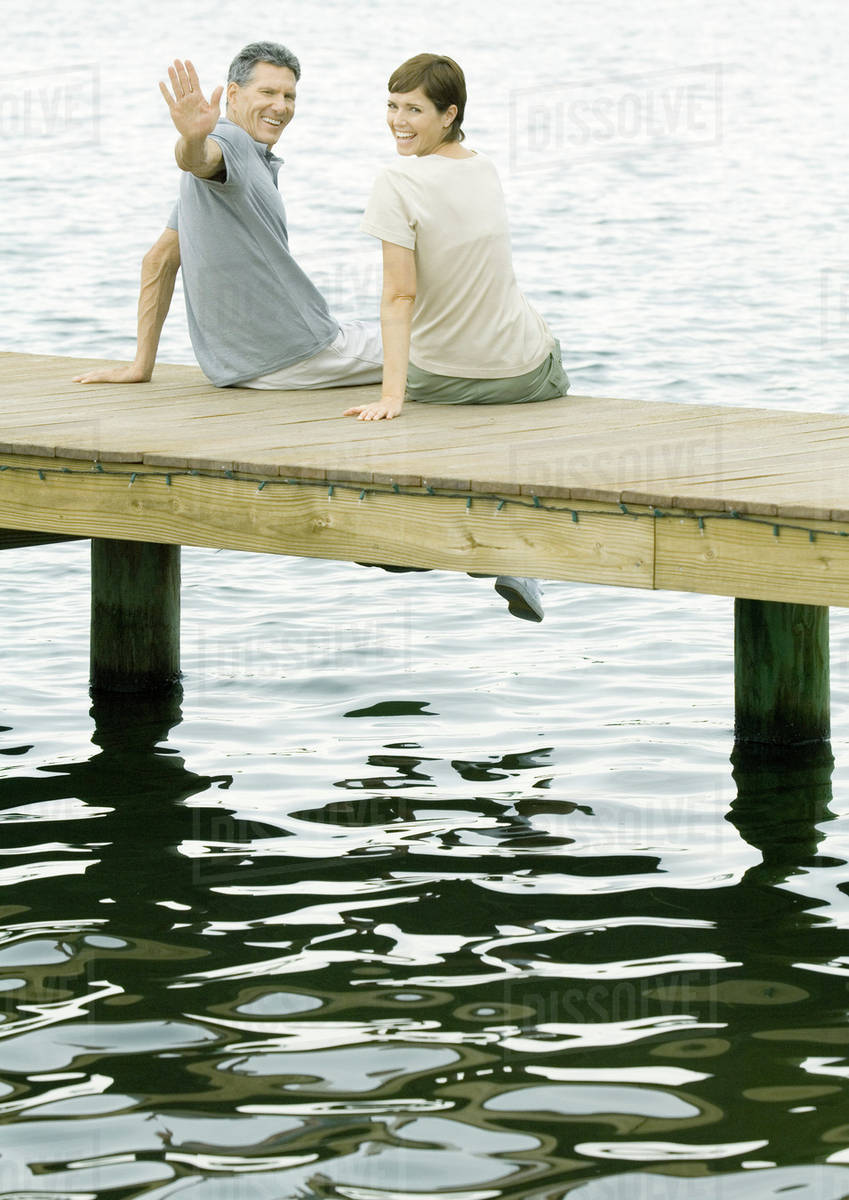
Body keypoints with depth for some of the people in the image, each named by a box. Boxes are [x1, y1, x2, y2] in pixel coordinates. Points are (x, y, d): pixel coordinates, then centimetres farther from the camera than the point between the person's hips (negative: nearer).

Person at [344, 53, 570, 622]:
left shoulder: (397, 184, -18)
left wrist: (391, 394, -23)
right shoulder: (486, 169, 0)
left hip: (441, 381, -3)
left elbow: (400, 295, -22)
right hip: (525, 371, 3)